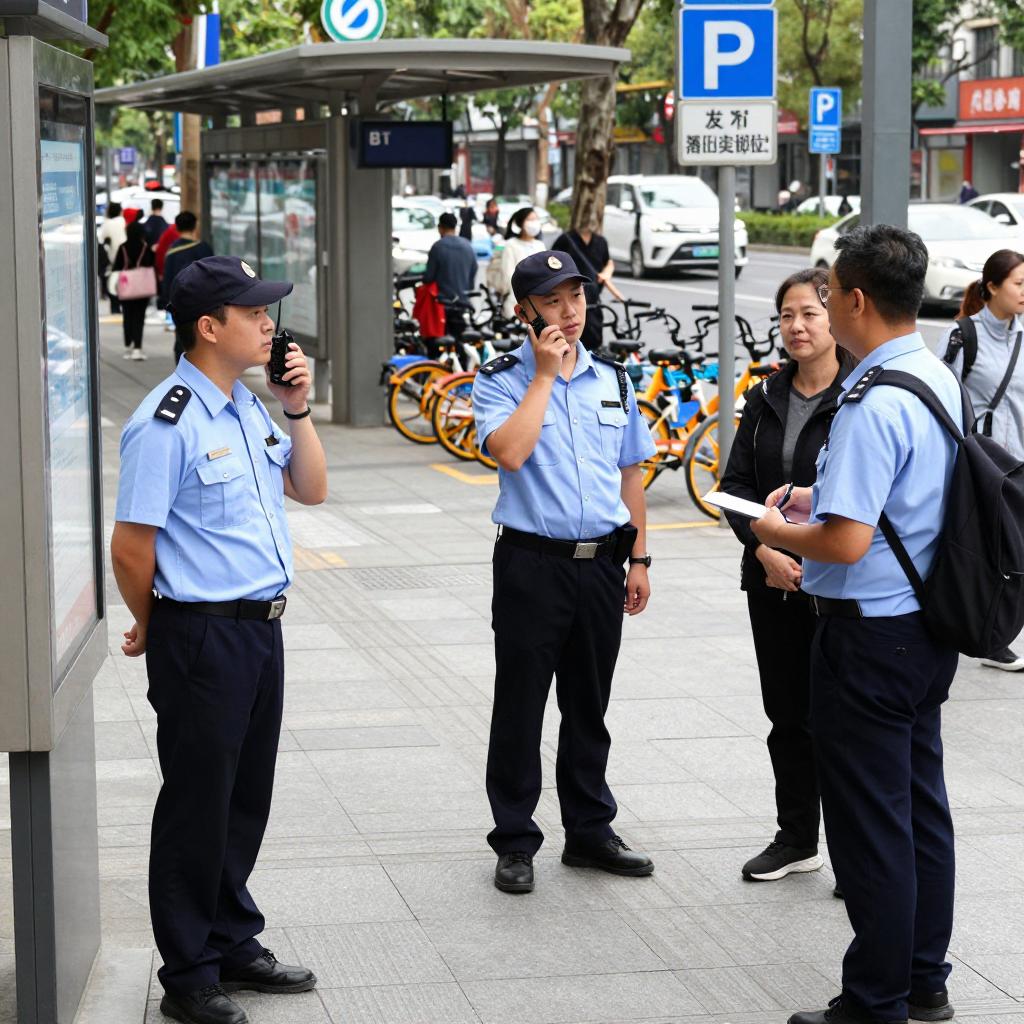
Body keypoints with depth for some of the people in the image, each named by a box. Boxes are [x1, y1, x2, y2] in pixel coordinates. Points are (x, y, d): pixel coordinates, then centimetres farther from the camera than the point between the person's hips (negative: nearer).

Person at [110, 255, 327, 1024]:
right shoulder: (168, 424, -17)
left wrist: (298, 411, 5)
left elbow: (311, 490, 18)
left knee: (247, 798, 17)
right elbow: (130, 546, -15)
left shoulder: (250, 409, 10)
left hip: (262, 629, 8)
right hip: (201, 636, -8)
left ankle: (234, 944, 32)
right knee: (197, 806, 3)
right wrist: (153, 628, -1)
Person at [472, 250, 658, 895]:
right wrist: (545, 374, -17)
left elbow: (630, 474, 14)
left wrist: (638, 558, 10)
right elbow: (509, 452, -23)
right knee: (520, 707, 3)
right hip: (532, 563, -4)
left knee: (590, 707, 14)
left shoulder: (613, 380, 9)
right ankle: (515, 842, 14)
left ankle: (590, 830, 27)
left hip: (602, 563, 4)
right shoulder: (502, 381, -5)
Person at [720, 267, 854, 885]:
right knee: (787, 713, 13)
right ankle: (798, 840, 26)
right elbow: (736, 483, 7)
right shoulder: (767, 398, 9)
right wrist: (765, 551, -8)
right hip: (773, 580, 6)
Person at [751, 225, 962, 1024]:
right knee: (922, 804, 18)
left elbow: (847, 541, -27)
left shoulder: (873, 405, -24)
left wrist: (778, 533, -9)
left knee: (870, 822, 1)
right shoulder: (941, 380, 6)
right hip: (929, 627, 9)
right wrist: (821, 498, 16)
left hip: (870, 632, -9)